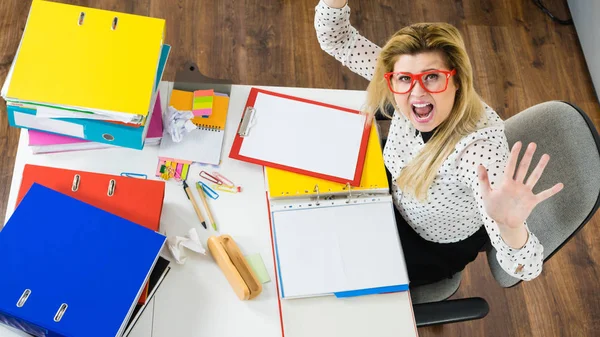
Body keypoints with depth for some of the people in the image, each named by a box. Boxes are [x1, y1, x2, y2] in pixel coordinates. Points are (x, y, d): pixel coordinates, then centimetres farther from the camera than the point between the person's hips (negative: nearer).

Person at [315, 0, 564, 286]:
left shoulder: (480, 147, -42)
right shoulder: (408, 89, -25)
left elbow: (524, 270, -44)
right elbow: (337, 39, -19)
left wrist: (509, 225, -67)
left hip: (436, 249, -4)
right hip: (397, 200, 5)